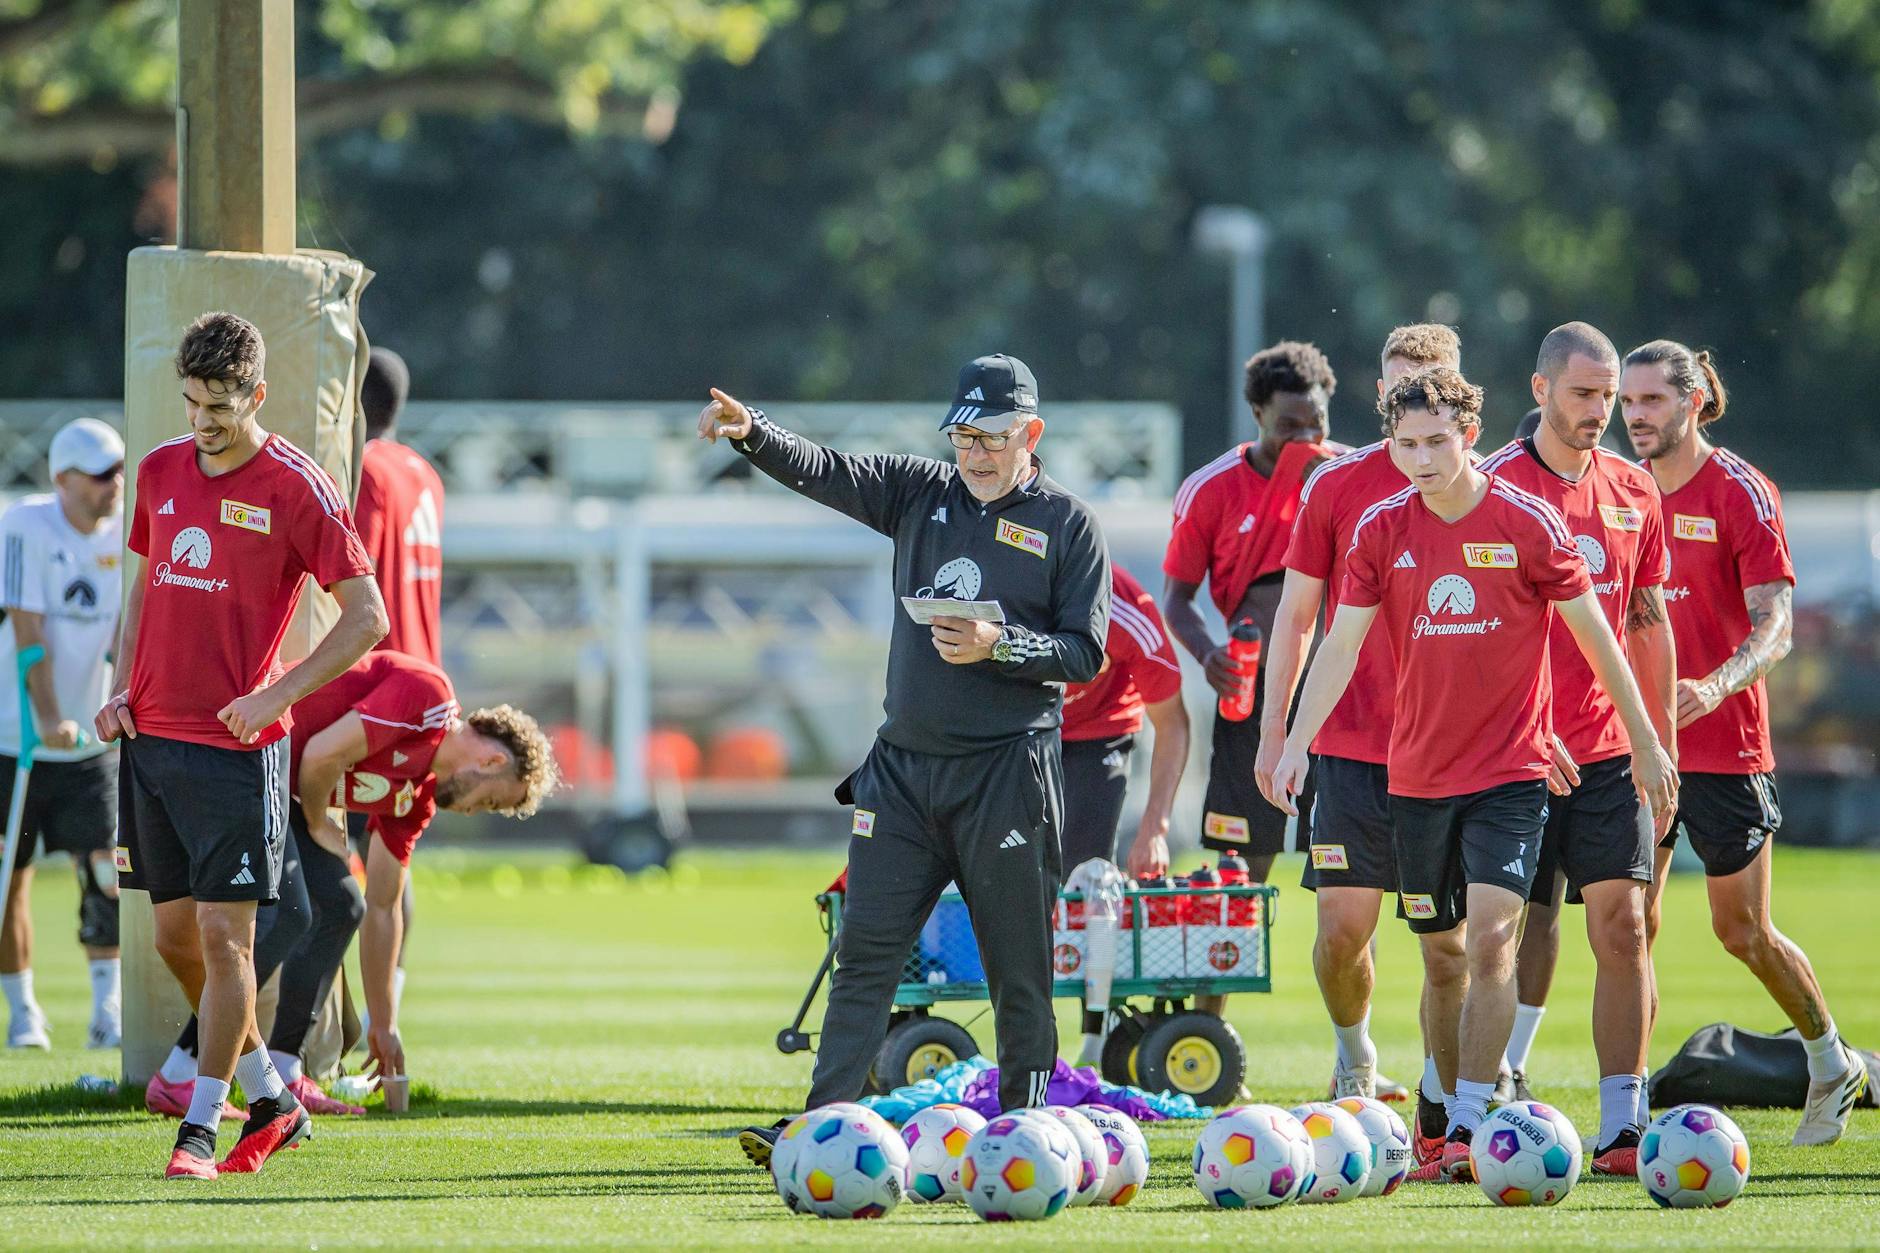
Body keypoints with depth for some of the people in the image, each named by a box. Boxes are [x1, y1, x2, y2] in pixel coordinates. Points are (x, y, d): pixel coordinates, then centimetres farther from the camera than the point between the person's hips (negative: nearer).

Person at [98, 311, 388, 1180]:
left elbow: (367, 618, -8)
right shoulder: (160, 471, 9)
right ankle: (271, 1101, 24)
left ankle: (201, 1126, -1)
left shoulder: (296, 488, -9)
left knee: (224, 934, -8)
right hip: (151, 738, 6)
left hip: (237, 747, -6)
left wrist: (273, 696, -15)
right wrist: (123, 691, 8)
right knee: (175, 934, 9)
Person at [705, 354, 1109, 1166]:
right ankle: (825, 1124, -4)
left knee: (1017, 963, 0)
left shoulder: (1068, 525, 0)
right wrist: (750, 432, -19)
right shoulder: (920, 493, 11)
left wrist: (999, 646, -18)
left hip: (1006, 771, -4)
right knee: (866, 949, -1)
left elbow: (1086, 652, -4)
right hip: (903, 764, 4)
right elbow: (821, 472, -1)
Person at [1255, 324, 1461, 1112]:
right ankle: (1355, 1062, 24)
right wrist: (1273, 733, 6)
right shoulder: (1337, 486, 3)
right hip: (1353, 744, 0)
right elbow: (1295, 615, 10)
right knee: (1342, 928, -1)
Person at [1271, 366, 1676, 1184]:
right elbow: (1341, 645, -1)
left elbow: (1592, 633, 0)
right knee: (1441, 956, 10)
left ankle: (1471, 1127, -17)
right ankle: (1454, 1124, 22)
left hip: (1510, 772, -4)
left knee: (1489, 938, -18)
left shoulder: (1526, 523, -7)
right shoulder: (1381, 530, 1)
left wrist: (1644, 741, 4)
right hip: (1417, 773, 4)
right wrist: (1297, 740, -14)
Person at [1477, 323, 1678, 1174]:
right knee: (1532, 926, 1)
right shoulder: (1495, 486, -6)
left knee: (1621, 927, -4)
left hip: (1610, 750, 4)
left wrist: (1664, 748, 14)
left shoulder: (1633, 491, 9)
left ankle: (1622, 1127, -5)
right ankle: (1502, 1078, 22)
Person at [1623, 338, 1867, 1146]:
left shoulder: (1740, 493, -8)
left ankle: (1832, 1065, 26)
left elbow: (1774, 626, -15)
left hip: (1724, 745, -5)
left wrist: (1715, 687, -32)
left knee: (1743, 932, 4)